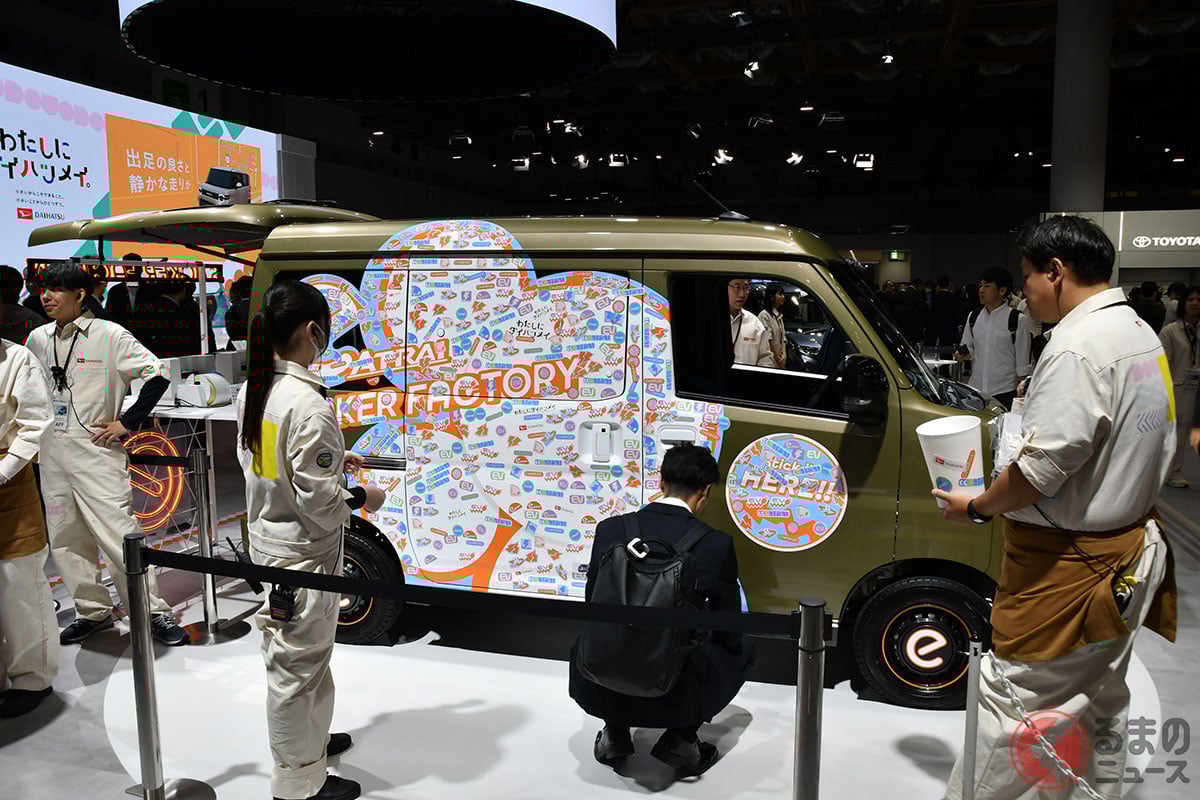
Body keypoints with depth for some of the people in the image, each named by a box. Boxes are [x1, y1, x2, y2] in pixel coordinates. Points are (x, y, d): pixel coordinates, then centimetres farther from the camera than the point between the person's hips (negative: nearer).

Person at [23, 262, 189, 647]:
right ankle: (93, 611, 25)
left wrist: (127, 423, -11)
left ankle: (154, 612, 1)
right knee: (65, 540, 11)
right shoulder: (38, 339, 10)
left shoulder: (109, 335, -7)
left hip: (96, 450, -6)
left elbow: (156, 376, -9)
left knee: (119, 535, -9)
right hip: (51, 454, 6)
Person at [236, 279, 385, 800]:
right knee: (298, 665, 8)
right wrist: (363, 498, -6)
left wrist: (331, 459, 15)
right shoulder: (309, 405, -27)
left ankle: (306, 740, 45)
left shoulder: (252, 391, -1)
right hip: (303, 553, -8)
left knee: (286, 654, 24)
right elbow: (319, 502, -25)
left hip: (266, 541, 8)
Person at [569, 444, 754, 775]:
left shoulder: (610, 529, -4)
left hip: (599, 693, 3)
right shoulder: (716, 544, -11)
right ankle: (681, 737, 12)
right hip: (672, 697, -2)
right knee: (742, 648, 24)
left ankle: (615, 731, 21)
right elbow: (728, 634, 0)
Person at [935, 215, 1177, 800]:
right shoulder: (1140, 335, 10)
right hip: (1124, 556, 10)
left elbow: (1042, 469, -26)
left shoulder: (1079, 346, -22)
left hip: (1069, 565, -10)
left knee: (1011, 699, 0)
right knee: (1099, 703, 21)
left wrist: (975, 507, -11)